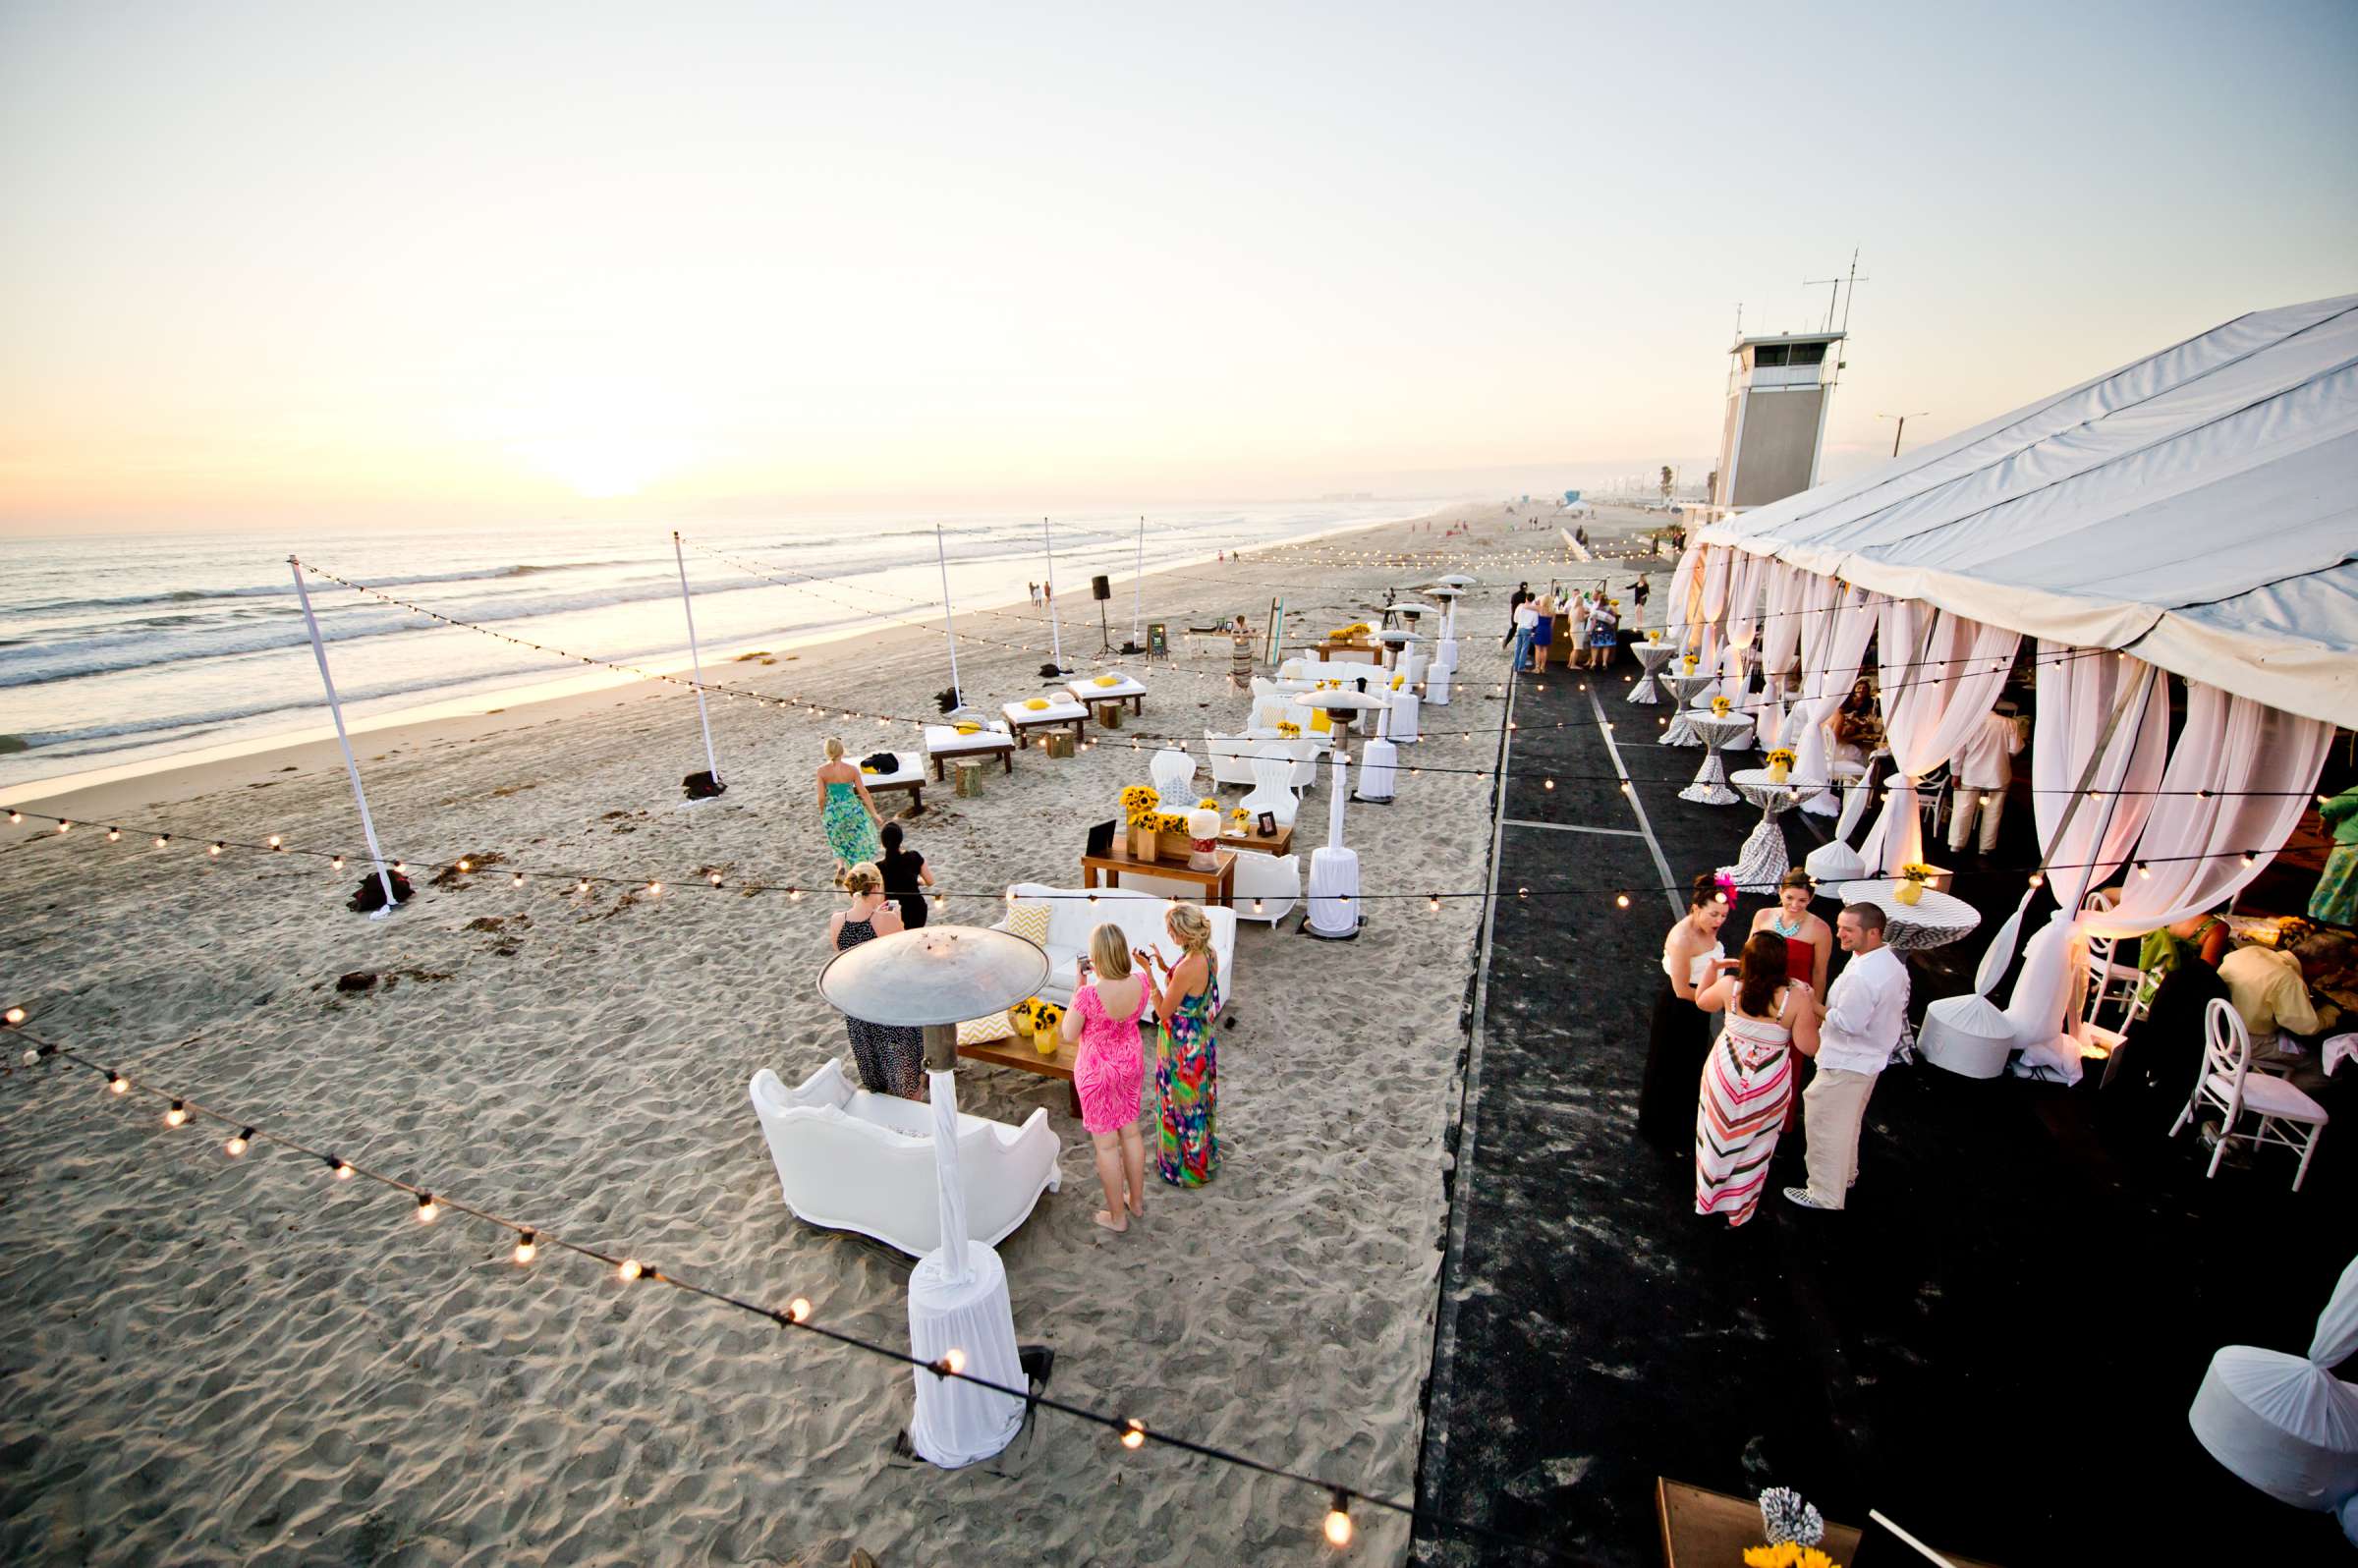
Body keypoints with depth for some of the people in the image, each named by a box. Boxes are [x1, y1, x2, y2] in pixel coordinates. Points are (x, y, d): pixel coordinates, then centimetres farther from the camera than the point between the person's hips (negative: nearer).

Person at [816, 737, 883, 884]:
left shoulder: (822, 770, -11)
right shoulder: (852, 769, -10)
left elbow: (821, 797, -8)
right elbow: (863, 792, -5)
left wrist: (821, 814, 10)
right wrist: (874, 813, 3)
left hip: (833, 812, 0)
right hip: (852, 809, 0)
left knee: (839, 844, 23)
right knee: (858, 840, 22)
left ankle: (841, 866, -2)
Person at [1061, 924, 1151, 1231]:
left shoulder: (1089, 994, -32)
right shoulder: (1140, 983, -17)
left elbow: (1069, 1035, -15)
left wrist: (1080, 985, -15)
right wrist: (1100, 977, 2)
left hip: (1096, 1073, -5)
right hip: (1130, 1065, 5)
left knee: (1106, 1144, 12)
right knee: (1130, 1132, 23)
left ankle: (1117, 1216, 29)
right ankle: (1136, 1202, 41)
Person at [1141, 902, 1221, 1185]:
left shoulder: (1187, 968, -33)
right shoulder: (1209, 955, -7)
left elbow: (1163, 1011, -22)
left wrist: (1149, 971, -22)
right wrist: (1165, 967, 2)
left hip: (1183, 1043, -8)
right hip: (1202, 1038, 8)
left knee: (1183, 1104, 13)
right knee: (1199, 1100, 26)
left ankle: (1187, 1167, 33)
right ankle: (1204, 1155, 46)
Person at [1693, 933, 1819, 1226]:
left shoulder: (1729, 986, -17)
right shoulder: (1796, 997, -22)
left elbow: (1702, 1002, 5)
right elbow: (1809, 1048, -15)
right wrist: (1808, 1007, -4)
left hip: (1725, 1073, 1)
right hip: (1768, 1084, -1)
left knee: (1718, 1135, 22)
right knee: (1752, 1145, 20)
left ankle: (1708, 1196, 41)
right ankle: (1738, 1209, 37)